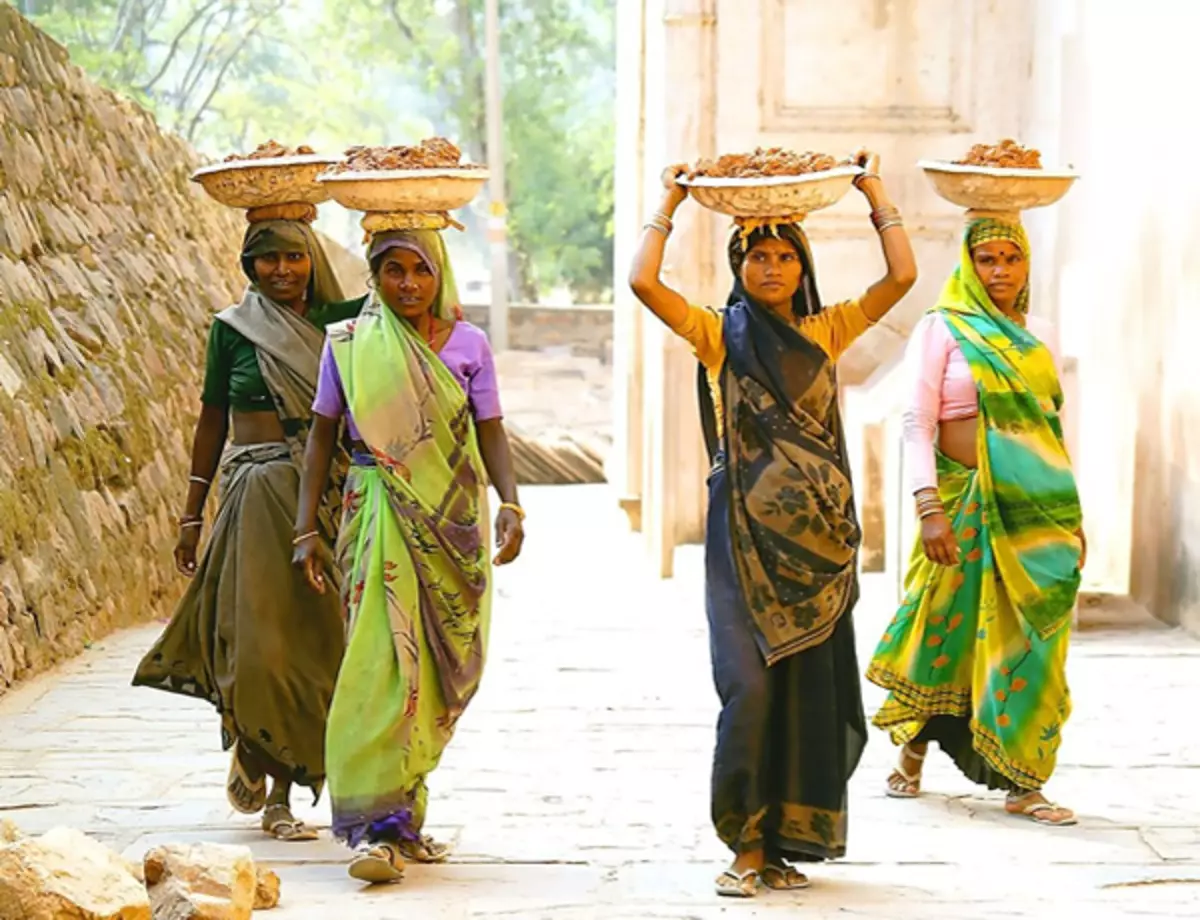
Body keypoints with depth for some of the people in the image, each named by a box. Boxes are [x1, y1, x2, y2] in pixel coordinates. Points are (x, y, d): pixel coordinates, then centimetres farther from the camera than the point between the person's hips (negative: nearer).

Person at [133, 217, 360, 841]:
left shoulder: (337, 321, 8)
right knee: (260, 635, -8)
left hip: (330, 496, 2)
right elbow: (212, 421, 7)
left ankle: (281, 794, 10)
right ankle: (248, 748, 21)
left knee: (312, 637, 1)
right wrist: (192, 514, 7)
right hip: (258, 492, -2)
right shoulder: (232, 329, 4)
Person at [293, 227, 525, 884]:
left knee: (437, 670, 4)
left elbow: (491, 434, 6)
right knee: (387, 662, -14)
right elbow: (322, 435, 7)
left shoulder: (467, 344, 6)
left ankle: (401, 812, 16)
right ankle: (385, 826, -16)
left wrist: (510, 505, -10)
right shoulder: (348, 343, 4)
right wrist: (306, 529, 2)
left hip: (453, 522, 2)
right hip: (380, 517, -2)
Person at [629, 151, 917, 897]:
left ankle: (786, 843, 11)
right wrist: (671, 203, 2)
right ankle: (748, 846, -2)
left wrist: (876, 194, 7)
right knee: (749, 688, -12)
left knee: (809, 691, 2)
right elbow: (644, 282, -8)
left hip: (815, 536, 2)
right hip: (743, 534, -2)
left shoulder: (825, 332, 10)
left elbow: (901, 276, 0)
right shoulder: (719, 335, 5)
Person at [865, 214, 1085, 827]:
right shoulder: (942, 329, -2)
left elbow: (1054, 427, 16)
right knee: (947, 628, 3)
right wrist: (929, 507, -19)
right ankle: (911, 755, 23)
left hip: (1039, 506, 4)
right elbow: (917, 423, -9)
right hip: (967, 503, -4)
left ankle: (1022, 782, 5)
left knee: (1030, 638, 1)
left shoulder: (1040, 335, 12)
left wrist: (1071, 512, 12)